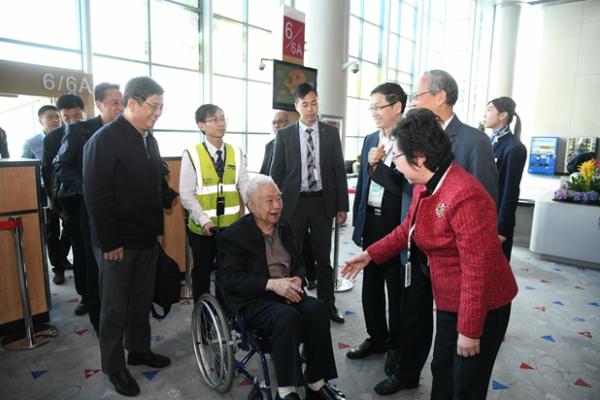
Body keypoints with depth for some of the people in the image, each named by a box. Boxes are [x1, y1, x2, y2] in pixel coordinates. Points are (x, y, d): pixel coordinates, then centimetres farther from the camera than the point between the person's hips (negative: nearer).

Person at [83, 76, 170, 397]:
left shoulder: (149, 140, 9)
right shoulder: (104, 140, -15)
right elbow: (96, 196, -18)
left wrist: (158, 227, 10)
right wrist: (110, 242, -17)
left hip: (146, 238, 7)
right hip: (117, 242, -7)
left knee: (142, 301, 18)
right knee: (115, 308, 9)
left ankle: (139, 350, 37)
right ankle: (114, 367, 26)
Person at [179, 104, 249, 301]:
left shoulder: (236, 153, 3)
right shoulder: (191, 155, -6)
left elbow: (245, 188, 1)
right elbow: (186, 195, -8)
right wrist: (204, 220, -18)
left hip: (232, 225, 2)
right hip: (201, 227, -2)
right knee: (202, 272, 14)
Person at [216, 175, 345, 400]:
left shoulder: (284, 226, 12)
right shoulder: (234, 235, -6)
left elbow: (298, 263, 18)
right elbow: (230, 278, -14)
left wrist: (297, 280, -7)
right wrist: (272, 284, -25)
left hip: (286, 293, 5)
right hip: (253, 300, -5)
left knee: (317, 309, -24)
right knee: (287, 316, -34)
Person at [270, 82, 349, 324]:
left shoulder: (331, 133, 3)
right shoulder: (284, 135, 1)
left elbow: (339, 171, 4)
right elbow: (276, 173, 2)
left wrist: (342, 206, 0)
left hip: (322, 203, 1)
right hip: (294, 203, 0)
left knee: (324, 258, 11)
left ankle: (327, 305, 26)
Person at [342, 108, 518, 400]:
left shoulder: (465, 197, -31)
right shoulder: (423, 186, -2)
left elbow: (478, 269, -28)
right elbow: (408, 229, 12)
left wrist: (470, 330, -21)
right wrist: (370, 254, 8)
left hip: (481, 307, -8)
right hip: (449, 301, 8)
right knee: (441, 370, 24)